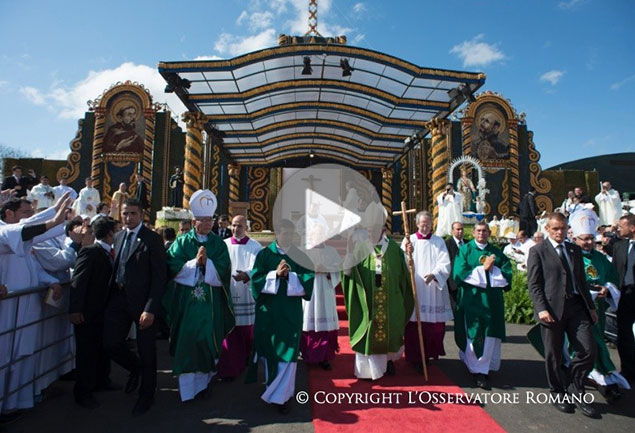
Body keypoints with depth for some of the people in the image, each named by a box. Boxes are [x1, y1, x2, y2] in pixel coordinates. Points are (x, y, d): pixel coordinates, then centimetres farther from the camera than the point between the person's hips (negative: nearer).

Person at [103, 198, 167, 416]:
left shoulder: (153, 239, -11)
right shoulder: (118, 236, 10)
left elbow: (159, 276, -14)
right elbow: (116, 267, 15)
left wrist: (150, 309, -20)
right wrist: (111, 293, 5)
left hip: (141, 300, -6)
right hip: (119, 298, 6)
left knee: (146, 351, 7)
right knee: (110, 343, 7)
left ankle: (146, 395, 30)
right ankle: (136, 367, 39)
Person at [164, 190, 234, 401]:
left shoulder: (218, 244, 4)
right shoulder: (182, 242, 3)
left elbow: (222, 271, -6)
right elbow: (174, 269, -7)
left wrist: (206, 262, -19)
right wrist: (195, 261, -17)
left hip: (210, 302, 1)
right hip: (186, 301, 0)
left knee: (207, 341, 6)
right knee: (186, 342, 3)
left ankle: (203, 382, 24)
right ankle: (186, 386, 16)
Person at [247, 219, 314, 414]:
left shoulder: (300, 256, 3)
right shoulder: (264, 254, -1)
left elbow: (308, 279, -6)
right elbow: (256, 280, -8)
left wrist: (288, 275, -19)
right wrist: (276, 274, -22)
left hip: (291, 312, 0)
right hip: (268, 311, 0)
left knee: (288, 353, 0)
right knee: (270, 351, 13)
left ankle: (281, 396, 13)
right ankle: (275, 389, 36)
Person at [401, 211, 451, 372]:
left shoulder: (439, 242, 8)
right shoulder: (408, 241, 5)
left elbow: (445, 264, -2)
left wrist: (434, 274, -19)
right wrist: (406, 253, -21)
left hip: (433, 290, 1)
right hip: (414, 290, -1)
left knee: (435, 325, 5)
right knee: (414, 325, -1)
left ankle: (430, 353, 25)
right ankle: (416, 357, 11)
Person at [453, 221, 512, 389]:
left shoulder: (497, 252, 11)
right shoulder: (465, 250, 2)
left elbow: (507, 274, 2)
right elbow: (459, 273, -10)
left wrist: (492, 270, -13)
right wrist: (483, 269, -12)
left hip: (492, 301, 3)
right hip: (471, 299, -3)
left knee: (490, 336, 5)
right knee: (473, 336, -1)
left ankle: (484, 368, 23)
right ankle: (478, 371, 9)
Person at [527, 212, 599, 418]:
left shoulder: (575, 250, 16)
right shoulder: (538, 251, -1)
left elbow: (581, 280, 19)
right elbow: (533, 284, -6)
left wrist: (591, 306, 16)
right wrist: (541, 308, -15)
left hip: (577, 306, 5)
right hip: (552, 309, -4)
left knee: (589, 350, -1)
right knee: (554, 355, 6)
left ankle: (575, 388, 22)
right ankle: (558, 393, 25)